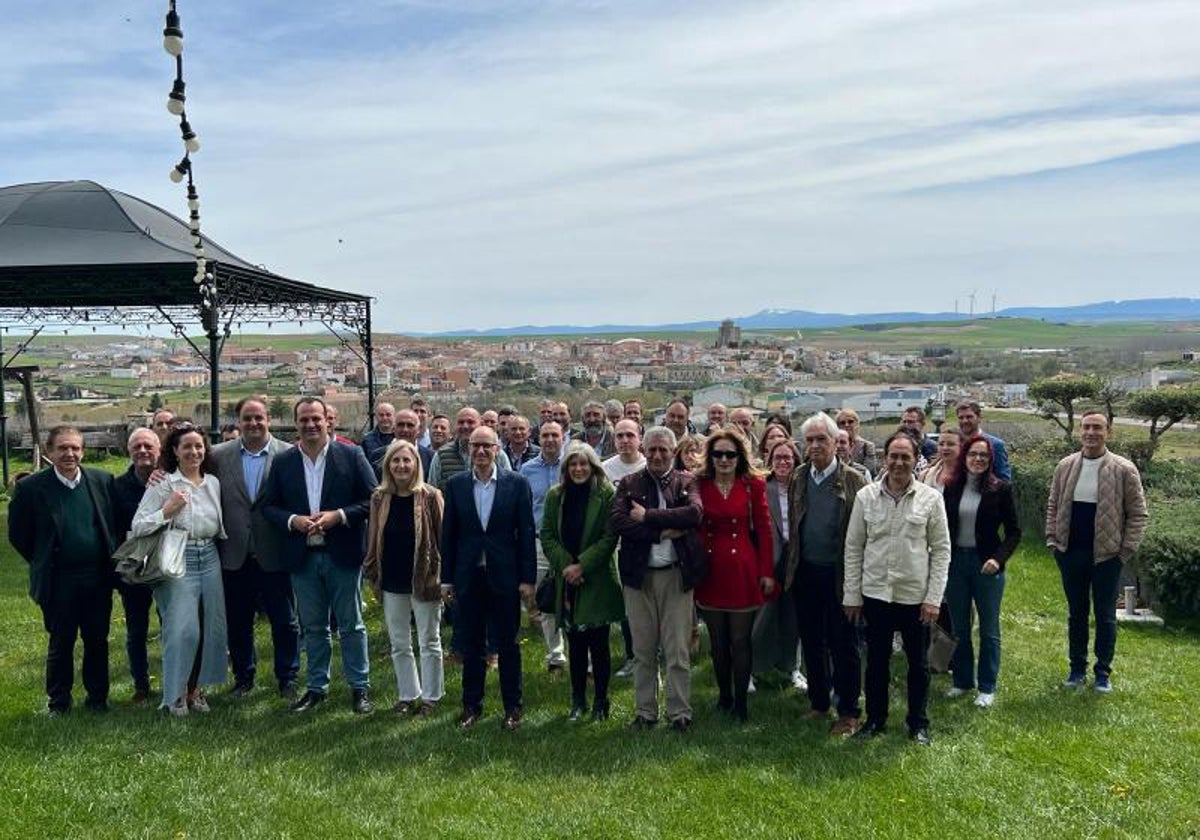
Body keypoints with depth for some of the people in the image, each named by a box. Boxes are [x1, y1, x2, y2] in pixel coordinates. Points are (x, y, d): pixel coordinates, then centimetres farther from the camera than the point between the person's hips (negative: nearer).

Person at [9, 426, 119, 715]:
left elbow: (114, 525, 9)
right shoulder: (31, 487, -8)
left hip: (98, 579, 2)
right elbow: (18, 535, 1)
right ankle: (58, 702, 28)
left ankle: (97, 697, 27)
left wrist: (109, 561, 6)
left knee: (97, 640, 12)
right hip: (58, 582, -2)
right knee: (60, 644, 11)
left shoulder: (102, 480, -1)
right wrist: (44, 565, 4)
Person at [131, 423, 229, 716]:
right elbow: (138, 527, -10)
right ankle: (176, 693, 12)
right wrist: (167, 510, -18)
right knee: (183, 630, -7)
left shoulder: (213, 482, 9)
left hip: (209, 559, 5)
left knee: (212, 627, 7)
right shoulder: (163, 484, -7)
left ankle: (196, 687, 24)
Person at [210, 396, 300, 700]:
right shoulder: (219, 455, 2)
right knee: (237, 622, 15)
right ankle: (243, 676, 32)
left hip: (274, 555, -2)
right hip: (235, 555, 2)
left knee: (285, 621, 8)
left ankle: (288, 678, 23)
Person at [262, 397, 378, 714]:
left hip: (343, 554, -2)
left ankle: (359, 687, 18)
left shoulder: (351, 455, -4)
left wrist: (339, 516, -16)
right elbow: (269, 506, 7)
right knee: (313, 627, 14)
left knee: (351, 625, 7)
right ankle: (316, 687, 26)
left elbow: (373, 500, -4)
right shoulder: (282, 462, 4)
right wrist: (294, 520, -12)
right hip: (302, 556, 3)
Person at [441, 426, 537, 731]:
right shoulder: (455, 485, 2)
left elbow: (526, 533, -3)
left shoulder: (516, 483, -3)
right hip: (468, 577, 2)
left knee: (508, 645, 7)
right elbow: (448, 534, 5)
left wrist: (528, 578, -5)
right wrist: (446, 579, 3)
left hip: (505, 576, -2)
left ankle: (512, 706, 20)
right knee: (471, 645, 11)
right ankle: (472, 705, 24)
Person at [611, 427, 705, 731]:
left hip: (677, 575, -1)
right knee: (643, 651, 11)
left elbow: (695, 513, -16)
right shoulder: (629, 484, 5)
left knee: (678, 652, 3)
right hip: (639, 575, 1)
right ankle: (645, 711, 23)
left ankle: (680, 712, 15)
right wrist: (663, 531, -16)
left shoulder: (687, 482, 4)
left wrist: (647, 516, -16)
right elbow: (618, 521, -10)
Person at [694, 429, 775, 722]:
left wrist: (767, 573, -4)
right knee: (717, 641, 12)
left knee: (741, 640, 2)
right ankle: (724, 696, 27)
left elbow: (764, 530, -1)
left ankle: (740, 701, 15)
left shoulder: (753, 486, -1)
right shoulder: (699, 486, 1)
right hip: (710, 571, 2)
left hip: (743, 571, -2)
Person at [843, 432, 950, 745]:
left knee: (919, 663, 12)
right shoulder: (865, 496, -1)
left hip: (915, 596, -1)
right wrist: (852, 595, 1)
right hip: (875, 593, 1)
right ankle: (875, 719, 29)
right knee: (876, 660, 13)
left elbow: (941, 550, -2)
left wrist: (934, 598, -7)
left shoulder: (930, 498, -4)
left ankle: (919, 724, 28)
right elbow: (854, 547, 3)